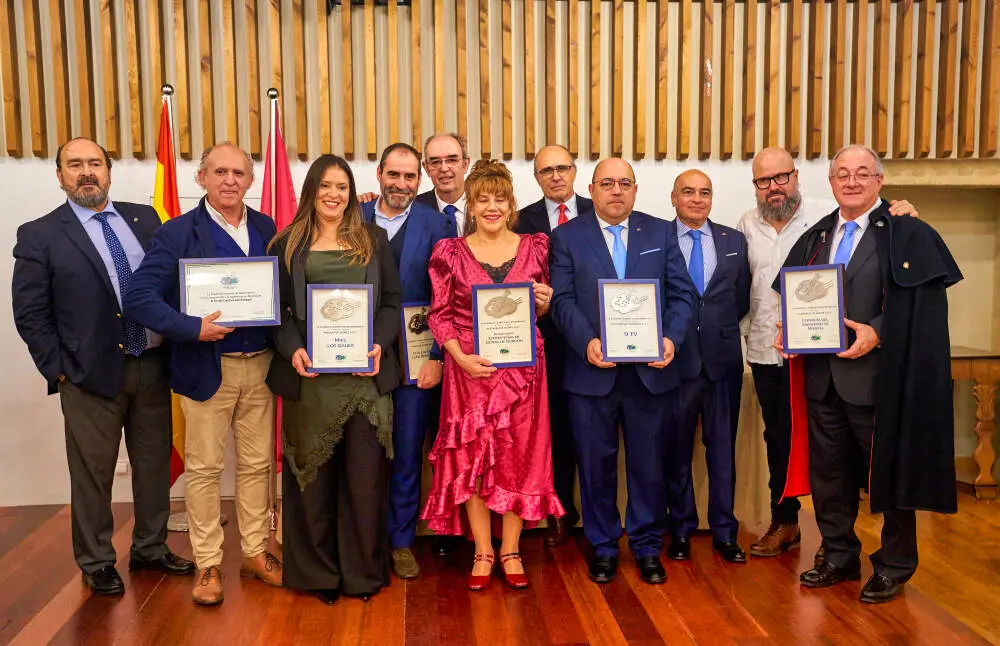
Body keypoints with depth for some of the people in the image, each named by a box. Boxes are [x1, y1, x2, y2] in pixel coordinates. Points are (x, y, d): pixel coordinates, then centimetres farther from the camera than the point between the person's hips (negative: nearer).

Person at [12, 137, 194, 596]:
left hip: (152, 367, 4)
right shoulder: (39, 236, -3)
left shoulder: (144, 218, 6)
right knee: (93, 474, 9)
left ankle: (150, 549, 32)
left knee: (154, 463, 14)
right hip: (91, 374, -3)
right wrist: (57, 370, -7)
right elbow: (30, 314, -3)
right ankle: (96, 563, 27)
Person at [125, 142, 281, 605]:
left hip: (259, 365, 4)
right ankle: (207, 564, 20)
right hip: (208, 369, -4)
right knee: (204, 468, 6)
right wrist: (193, 328, -22)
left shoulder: (266, 229, 7)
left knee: (257, 463, 13)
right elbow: (140, 297, -12)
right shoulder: (178, 234, -6)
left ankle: (255, 552, 28)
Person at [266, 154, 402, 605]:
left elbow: (392, 301, 7)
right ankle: (318, 573, 22)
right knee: (314, 475, 7)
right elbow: (277, 308, 4)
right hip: (310, 376, 0)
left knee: (365, 475, 4)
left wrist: (379, 345, -10)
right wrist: (292, 349, -14)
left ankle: (364, 571, 20)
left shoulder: (373, 240, 11)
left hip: (365, 373, 1)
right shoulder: (288, 243, 9)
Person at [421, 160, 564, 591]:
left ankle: (510, 551, 22)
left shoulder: (535, 248, 5)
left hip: (522, 368, 1)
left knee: (519, 457, 6)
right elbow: (439, 314, 1)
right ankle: (482, 553, 20)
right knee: (471, 459, 4)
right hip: (470, 369, -1)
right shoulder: (450, 253, 1)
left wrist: (546, 303, -8)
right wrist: (462, 358, -13)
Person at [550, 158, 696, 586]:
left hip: (650, 371, 1)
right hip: (592, 371, -1)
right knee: (597, 465, 9)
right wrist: (587, 342, -18)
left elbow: (682, 293, 4)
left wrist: (671, 338, -13)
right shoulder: (568, 236, 4)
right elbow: (563, 300, -3)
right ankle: (603, 548, 26)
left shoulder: (660, 233, 9)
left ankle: (647, 547, 27)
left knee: (649, 464, 9)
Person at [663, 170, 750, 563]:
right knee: (676, 450, 8)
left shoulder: (734, 241, 9)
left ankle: (724, 532, 21)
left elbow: (742, 299, 12)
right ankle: (681, 530, 22)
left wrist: (718, 326, 2)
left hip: (723, 359, 2)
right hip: (676, 359, -2)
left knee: (723, 449, 9)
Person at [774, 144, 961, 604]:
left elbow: (924, 307, -12)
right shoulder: (815, 238, 13)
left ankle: (894, 567, 25)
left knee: (888, 473, 7)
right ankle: (839, 557, 30)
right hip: (822, 374, 6)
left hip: (879, 375, -5)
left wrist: (876, 332, -23)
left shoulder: (911, 235, -4)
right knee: (828, 472, 14)